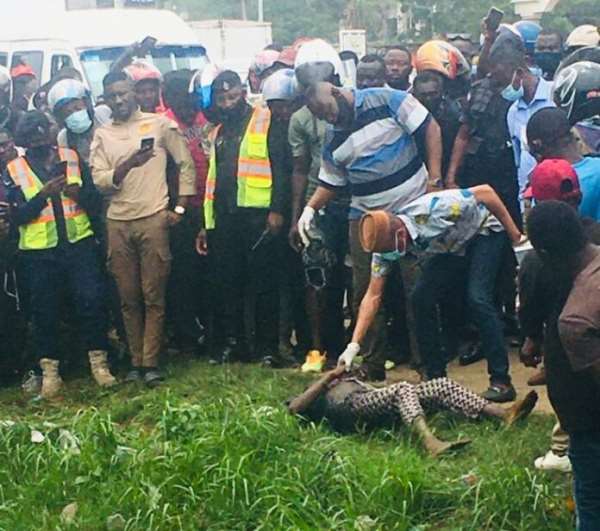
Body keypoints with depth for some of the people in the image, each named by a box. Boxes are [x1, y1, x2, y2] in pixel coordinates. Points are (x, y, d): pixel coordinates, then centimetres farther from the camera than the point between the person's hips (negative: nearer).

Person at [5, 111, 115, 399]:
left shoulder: (72, 158, 6)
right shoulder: (14, 170, 2)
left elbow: (96, 202, 4)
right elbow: (17, 216, -6)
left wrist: (79, 193, -18)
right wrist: (43, 195, -20)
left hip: (78, 242, 0)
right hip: (39, 251, 0)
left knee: (91, 300, -7)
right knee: (44, 310, 5)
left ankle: (98, 362, 6)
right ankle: (50, 370, 17)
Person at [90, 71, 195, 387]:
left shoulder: (159, 124, 5)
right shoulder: (102, 135, 11)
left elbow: (186, 163, 6)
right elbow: (100, 181, 1)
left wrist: (180, 208, 0)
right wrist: (127, 165, -17)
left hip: (153, 218, -3)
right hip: (118, 222, 3)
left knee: (153, 296, -3)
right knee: (128, 298, 6)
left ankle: (150, 363, 2)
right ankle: (136, 361, 14)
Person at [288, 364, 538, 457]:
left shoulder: (349, 380, 42)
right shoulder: (316, 394, 26)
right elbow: (294, 408, 3)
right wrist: (328, 377, 4)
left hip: (379, 402, 6)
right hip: (351, 406, -6)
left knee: (441, 385, -10)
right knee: (403, 388, -32)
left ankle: (505, 414, -23)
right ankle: (430, 442, -57)